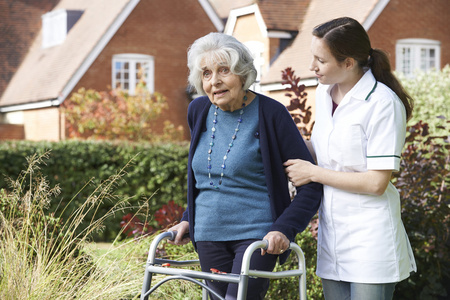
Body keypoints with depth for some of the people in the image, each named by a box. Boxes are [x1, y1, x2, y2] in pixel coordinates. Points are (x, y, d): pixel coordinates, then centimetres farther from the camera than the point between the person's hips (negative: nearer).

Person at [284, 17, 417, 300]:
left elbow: (376, 182, -19)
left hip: (370, 241, -7)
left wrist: (313, 173, -12)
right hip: (332, 234, 7)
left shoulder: (383, 104, -15)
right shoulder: (324, 93, 8)